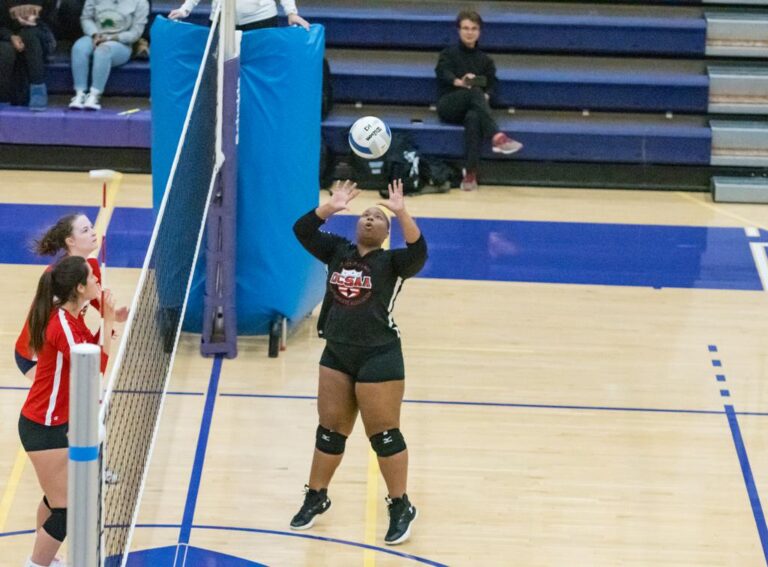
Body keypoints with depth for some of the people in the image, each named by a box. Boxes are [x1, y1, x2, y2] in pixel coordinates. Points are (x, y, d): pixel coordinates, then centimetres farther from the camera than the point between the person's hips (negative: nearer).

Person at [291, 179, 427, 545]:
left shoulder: (391, 262, -7)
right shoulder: (337, 251, 7)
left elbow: (418, 252, -26)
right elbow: (302, 230, 0)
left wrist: (401, 213, -36)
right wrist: (329, 208, -12)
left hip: (379, 357, -5)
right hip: (336, 354, 5)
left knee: (383, 435, -1)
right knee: (329, 430, 15)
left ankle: (401, 508, 11)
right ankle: (316, 497, 28)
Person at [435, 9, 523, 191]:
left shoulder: (485, 60, 19)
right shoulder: (448, 54, 12)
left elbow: (491, 86, 6)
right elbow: (443, 73, -10)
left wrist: (486, 96, -18)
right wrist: (459, 82, -32)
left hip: (471, 109, 1)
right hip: (449, 106, -1)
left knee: (474, 118, -38)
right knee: (474, 91, -34)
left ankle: (470, 172, -48)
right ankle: (496, 137, -53)